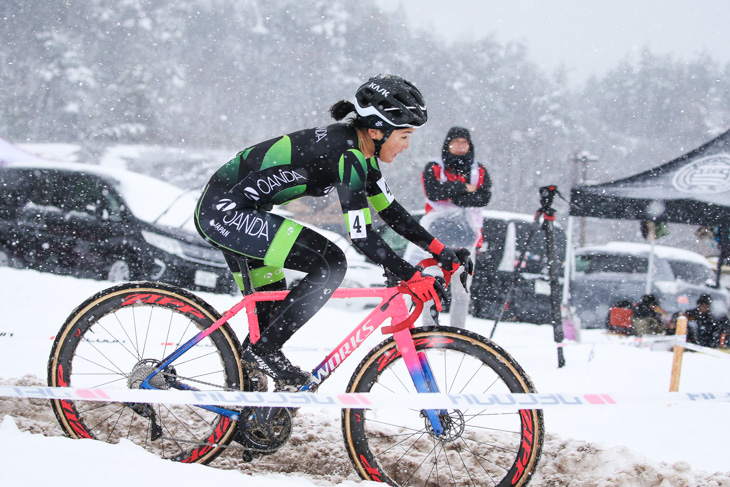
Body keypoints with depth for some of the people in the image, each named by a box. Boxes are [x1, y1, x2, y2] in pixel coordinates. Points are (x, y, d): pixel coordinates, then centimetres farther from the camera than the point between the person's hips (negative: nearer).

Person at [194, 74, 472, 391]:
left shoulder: (359, 150, 6)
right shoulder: (346, 154, -23)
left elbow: (388, 209, 14)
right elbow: (362, 237, -24)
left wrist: (439, 250, 10)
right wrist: (412, 278, -20)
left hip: (225, 210, 10)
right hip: (225, 211, -10)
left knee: (272, 312, 15)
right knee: (330, 264, -15)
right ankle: (264, 351, -9)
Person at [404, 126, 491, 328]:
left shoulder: (479, 171, 13)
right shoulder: (433, 168, 6)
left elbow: (484, 197, -5)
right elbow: (434, 192, -13)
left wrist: (452, 198, -13)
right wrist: (463, 187, -9)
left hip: (465, 236, 2)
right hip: (437, 234, -2)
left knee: (462, 290, 2)